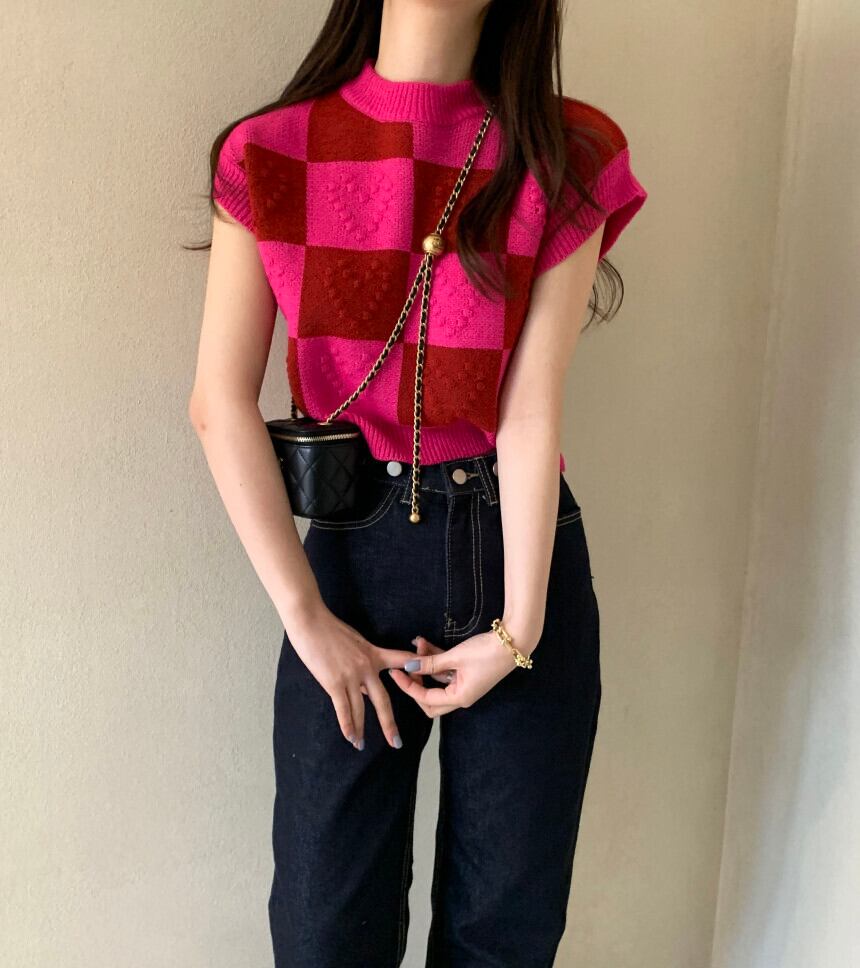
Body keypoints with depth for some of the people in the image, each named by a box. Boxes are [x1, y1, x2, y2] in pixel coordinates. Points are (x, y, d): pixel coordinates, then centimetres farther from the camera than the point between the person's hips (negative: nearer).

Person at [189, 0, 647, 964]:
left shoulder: (562, 158, -1)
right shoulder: (270, 156, -1)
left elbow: (531, 410, -9)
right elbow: (221, 403, -7)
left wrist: (519, 629, -10)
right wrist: (306, 618, -10)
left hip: (516, 548, 1)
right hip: (351, 547, 0)